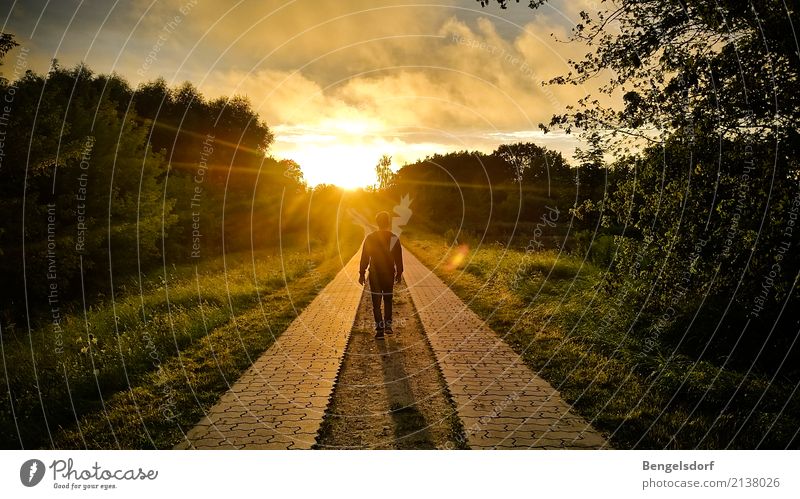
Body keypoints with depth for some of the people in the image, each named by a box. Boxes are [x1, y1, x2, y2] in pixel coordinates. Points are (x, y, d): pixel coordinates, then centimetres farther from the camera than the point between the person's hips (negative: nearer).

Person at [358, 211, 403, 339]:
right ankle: (388, 325, 15)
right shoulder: (394, 238, -4)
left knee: (376, 302, 4)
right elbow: (398, 259, 1)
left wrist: (361, 274, 3)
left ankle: (379, 329, 0)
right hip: (389, 274, 1)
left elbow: (364, 258, -4)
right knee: (388, 300, 19)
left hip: (374, 275, -1)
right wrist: (399, 273, 12)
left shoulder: (370, 238, -6)